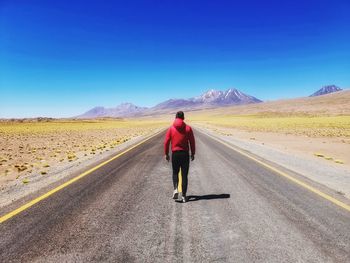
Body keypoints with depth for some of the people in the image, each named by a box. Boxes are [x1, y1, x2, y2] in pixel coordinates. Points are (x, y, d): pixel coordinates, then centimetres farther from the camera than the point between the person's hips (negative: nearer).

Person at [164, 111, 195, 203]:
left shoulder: (171, 129, -1)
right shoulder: (188, 128, -1)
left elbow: (166, 142, -2)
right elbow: (192, 142, -1)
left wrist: (166, 154, 8)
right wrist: (193, 153, 8)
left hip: (175, 154, 0)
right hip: (185, 154, 0)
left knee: (175, 173, 19)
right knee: (184, 175, 7)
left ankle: (175, 189, -2)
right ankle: (183, 195, 9)